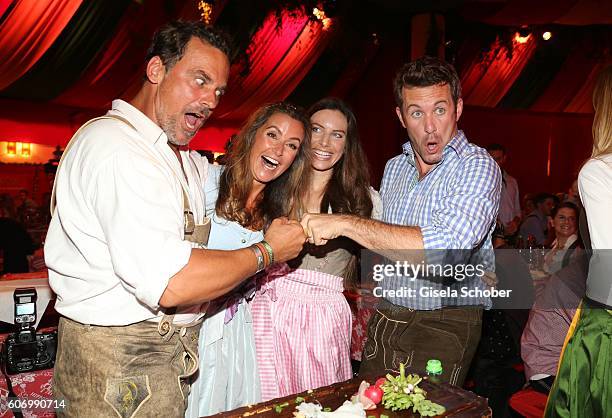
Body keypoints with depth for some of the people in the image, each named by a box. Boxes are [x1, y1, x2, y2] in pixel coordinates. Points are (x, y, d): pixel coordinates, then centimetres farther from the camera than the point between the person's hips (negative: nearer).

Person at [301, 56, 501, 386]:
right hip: (384, 319, 6)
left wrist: (347, 223, -29)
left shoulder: (477, 167, -15)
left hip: (442, 327, -5)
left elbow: (446, 248, -32)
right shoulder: (394, 168, 7)